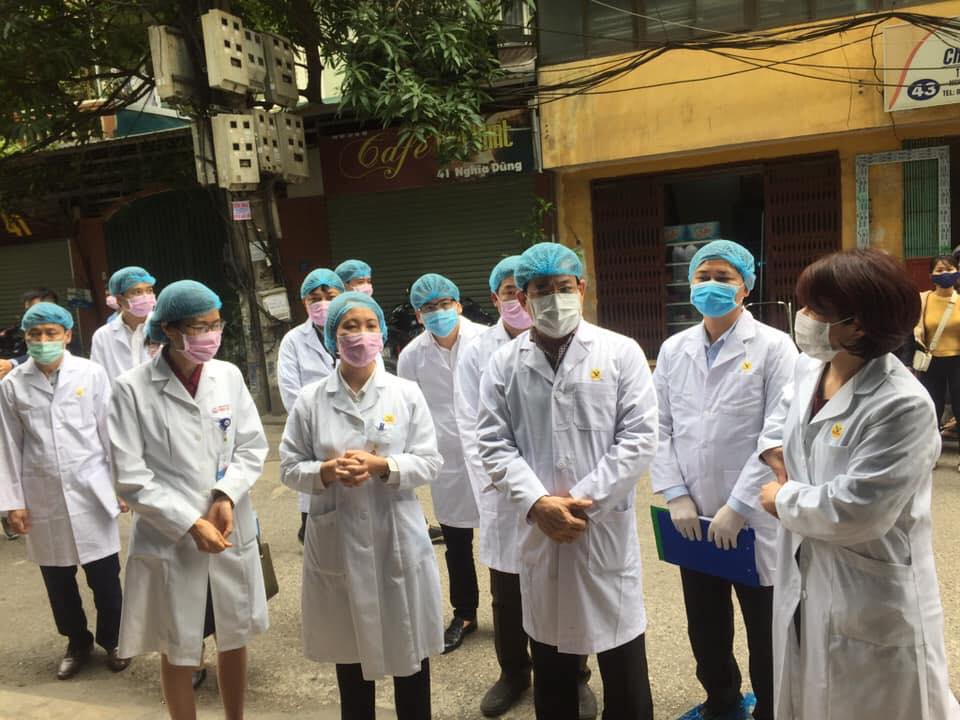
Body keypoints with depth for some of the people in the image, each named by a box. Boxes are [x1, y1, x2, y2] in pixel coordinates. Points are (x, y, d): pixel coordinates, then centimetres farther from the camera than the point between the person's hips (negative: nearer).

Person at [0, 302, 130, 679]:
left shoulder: (91, 373, -5)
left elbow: (110, 432, -1)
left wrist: (122, 484, 0)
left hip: (91, 490, -1)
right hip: (42, 497, 2)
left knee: (105, 575, 7)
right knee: (57, 579, 13)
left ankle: (112, 639, 29)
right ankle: (77, 642, 34)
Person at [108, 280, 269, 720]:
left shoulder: (228, 376, -3)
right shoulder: (132, 389, -13)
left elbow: (253, 447, 1)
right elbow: (131, 479, -13)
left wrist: (226, 496, -15)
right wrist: (191, 525, -16)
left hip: (232, 534, 3)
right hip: (169, 542, -3)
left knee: (234, 640, 19)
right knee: (178, 654, 14)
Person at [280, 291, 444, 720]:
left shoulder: (407, 394, -2)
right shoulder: (310, 400, -1)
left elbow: (430, 462, -3)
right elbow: (290, 468, 2)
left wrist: (381, 466, -19)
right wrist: (327, 471, -18)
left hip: (398, 536, 0)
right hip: (337, 539, 1)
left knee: (409, 650, 11)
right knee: (349, 651, 17)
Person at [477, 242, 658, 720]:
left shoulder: (621, 352, -2)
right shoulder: (504, 364, 2)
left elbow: (640, 438, -7)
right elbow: (494, 445, 0)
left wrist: (583, 499, -12)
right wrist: (537, 502, -13)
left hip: (606, 525, -2)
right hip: (538, 528, 2)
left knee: (624, 672, 10)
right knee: (550, 666, 18)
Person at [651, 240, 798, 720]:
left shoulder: (774, 347, -7)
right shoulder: (673, 349, 6)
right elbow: (660, 428, 5)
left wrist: (737, 507, -16)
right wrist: (676, 496, -5)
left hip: (754, 519, -4)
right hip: (694, 518, 4)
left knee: (765, 634, 11)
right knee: (704, 626, 19)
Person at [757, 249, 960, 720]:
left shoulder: (902, 405, -27)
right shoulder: (810, 367, -1)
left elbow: (855, 512, -29)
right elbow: (786, 412, 23)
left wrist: (783, 500, -14)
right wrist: (774, 447, 4)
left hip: (871, 603, -7)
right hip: (805, 580, 8)